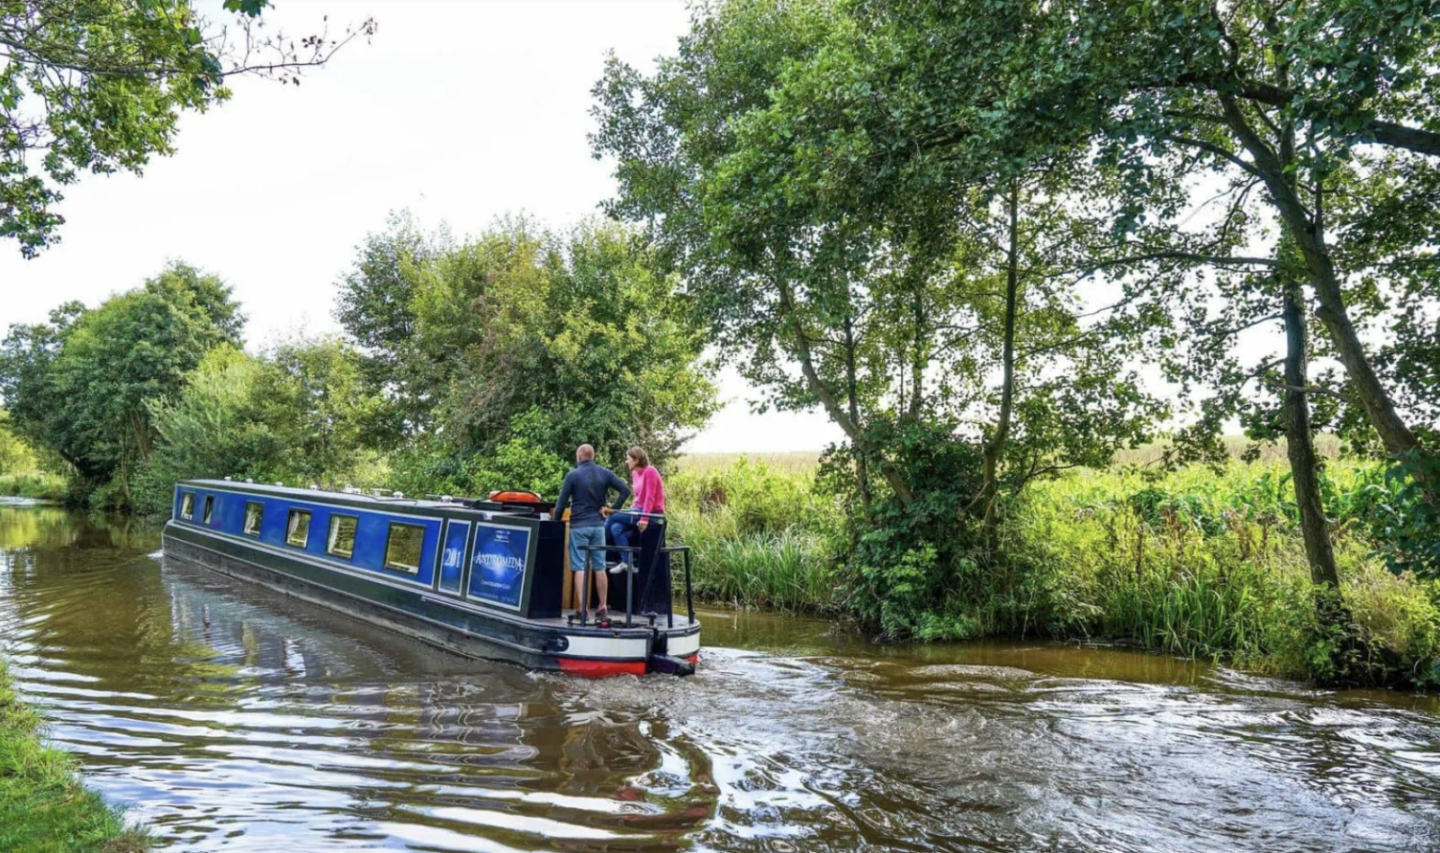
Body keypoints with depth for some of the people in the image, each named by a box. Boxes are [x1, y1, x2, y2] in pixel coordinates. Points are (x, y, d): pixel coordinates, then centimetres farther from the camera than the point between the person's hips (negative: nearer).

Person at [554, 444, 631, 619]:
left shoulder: (573, 475, -6)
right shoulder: (605, 473, 4)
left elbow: (562, 501, -6)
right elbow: (625, 490, -2)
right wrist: (613, 509, 3)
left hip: (579, 526, -3)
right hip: (598, 525, 3)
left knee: (579, 567, -1)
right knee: (600, 567, 8)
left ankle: (582, 608, -5)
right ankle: (602, 607, 10)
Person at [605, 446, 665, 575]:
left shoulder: (650, 471, -11)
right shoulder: (635, 473, 13)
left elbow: (650, 497, -17)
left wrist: (644, 518, -25)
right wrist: (630, 511, 4)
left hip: (651, 513, -8)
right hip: (640, 511, 8)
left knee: (612, 516, -16)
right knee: (616, 528, -15)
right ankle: (626, 562, -14)